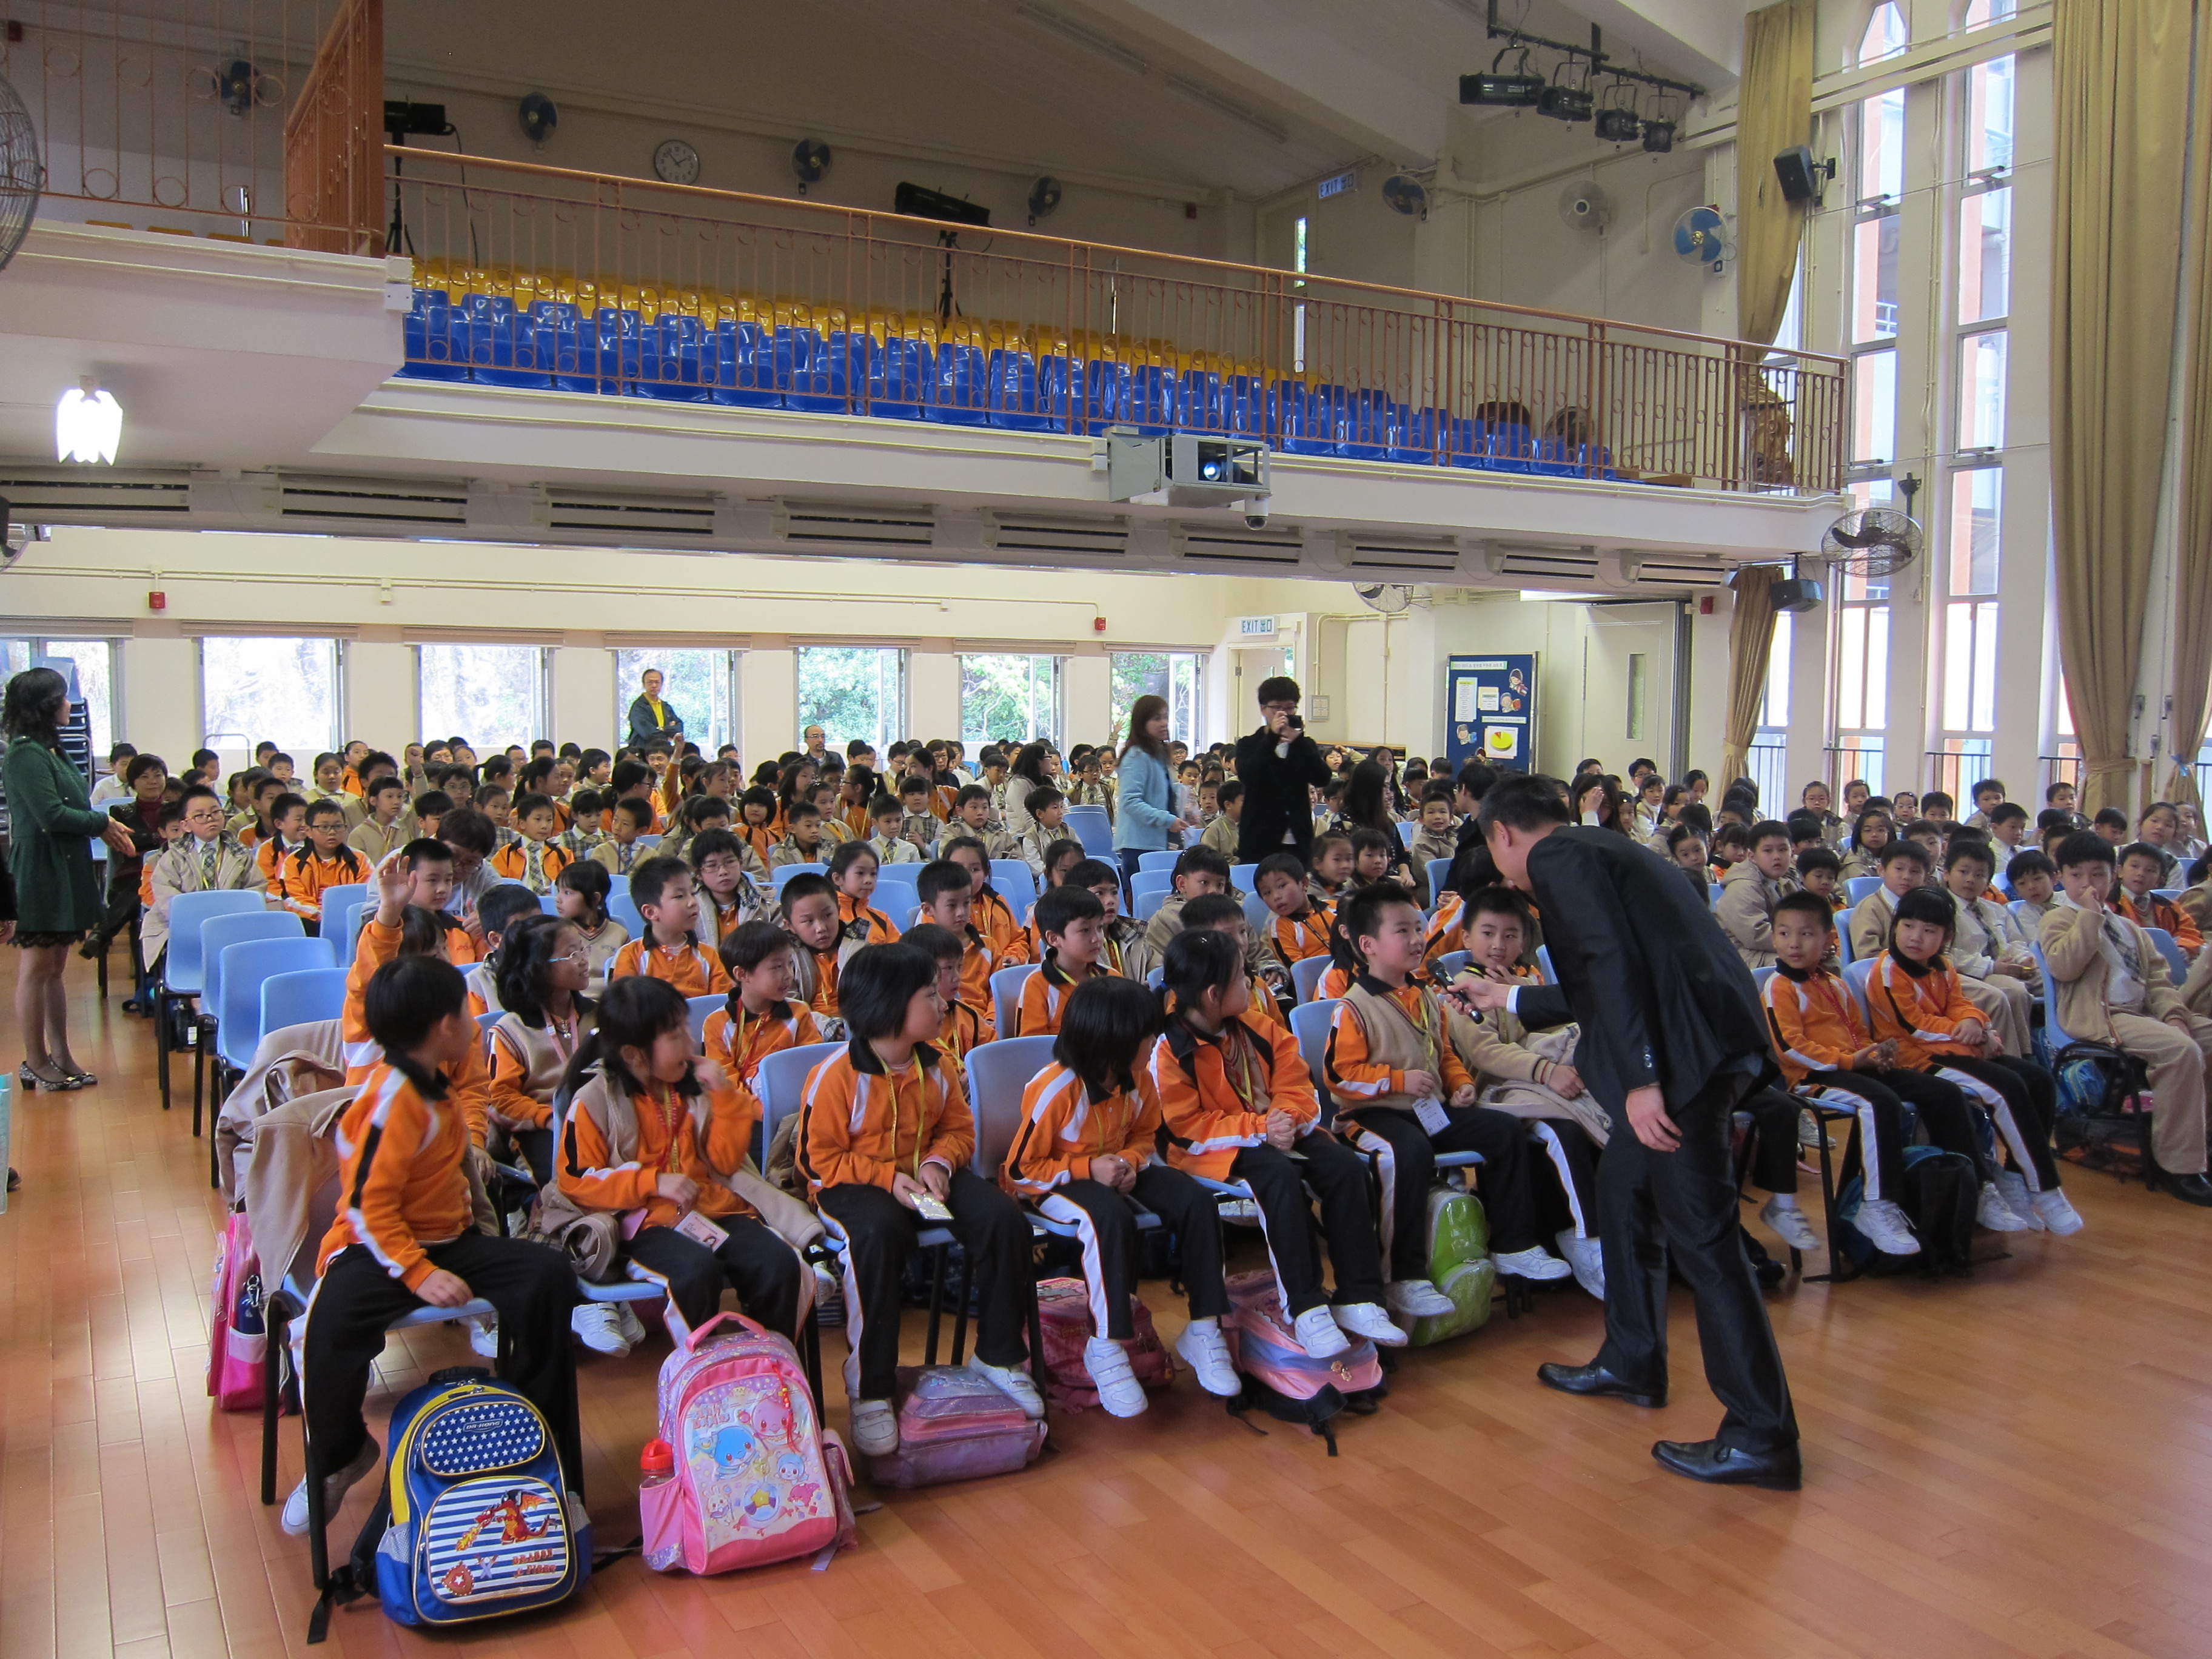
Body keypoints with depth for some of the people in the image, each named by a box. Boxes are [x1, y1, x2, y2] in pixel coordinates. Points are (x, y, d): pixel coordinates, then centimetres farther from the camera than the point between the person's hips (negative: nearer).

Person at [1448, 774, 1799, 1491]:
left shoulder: (1558, 859, -4)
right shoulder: (1594, 851, 25)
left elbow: (1614, 963, -18)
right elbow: (1595, 990, 33)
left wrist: (1641, 1079, -21)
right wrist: (1504, 997, 44)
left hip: (1686, 1051, -10)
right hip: (1697, 1042, 10)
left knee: (1699, 1236, -6)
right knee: (1623, 1188, 22)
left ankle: (1761, 1437, 0)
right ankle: (1631, 1363, 35)